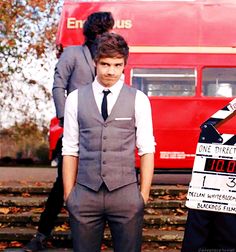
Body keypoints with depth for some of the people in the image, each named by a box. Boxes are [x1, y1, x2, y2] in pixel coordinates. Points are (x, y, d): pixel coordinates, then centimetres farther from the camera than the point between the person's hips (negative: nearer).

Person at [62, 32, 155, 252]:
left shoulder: (138, 100, 4)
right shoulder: (75, 99, 7)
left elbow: (146, 150, 2)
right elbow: (70, 150, 5)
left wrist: (144, 196, -2)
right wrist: (68, 195, 3)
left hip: (126, 194, -1)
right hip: (85, 195, 1)